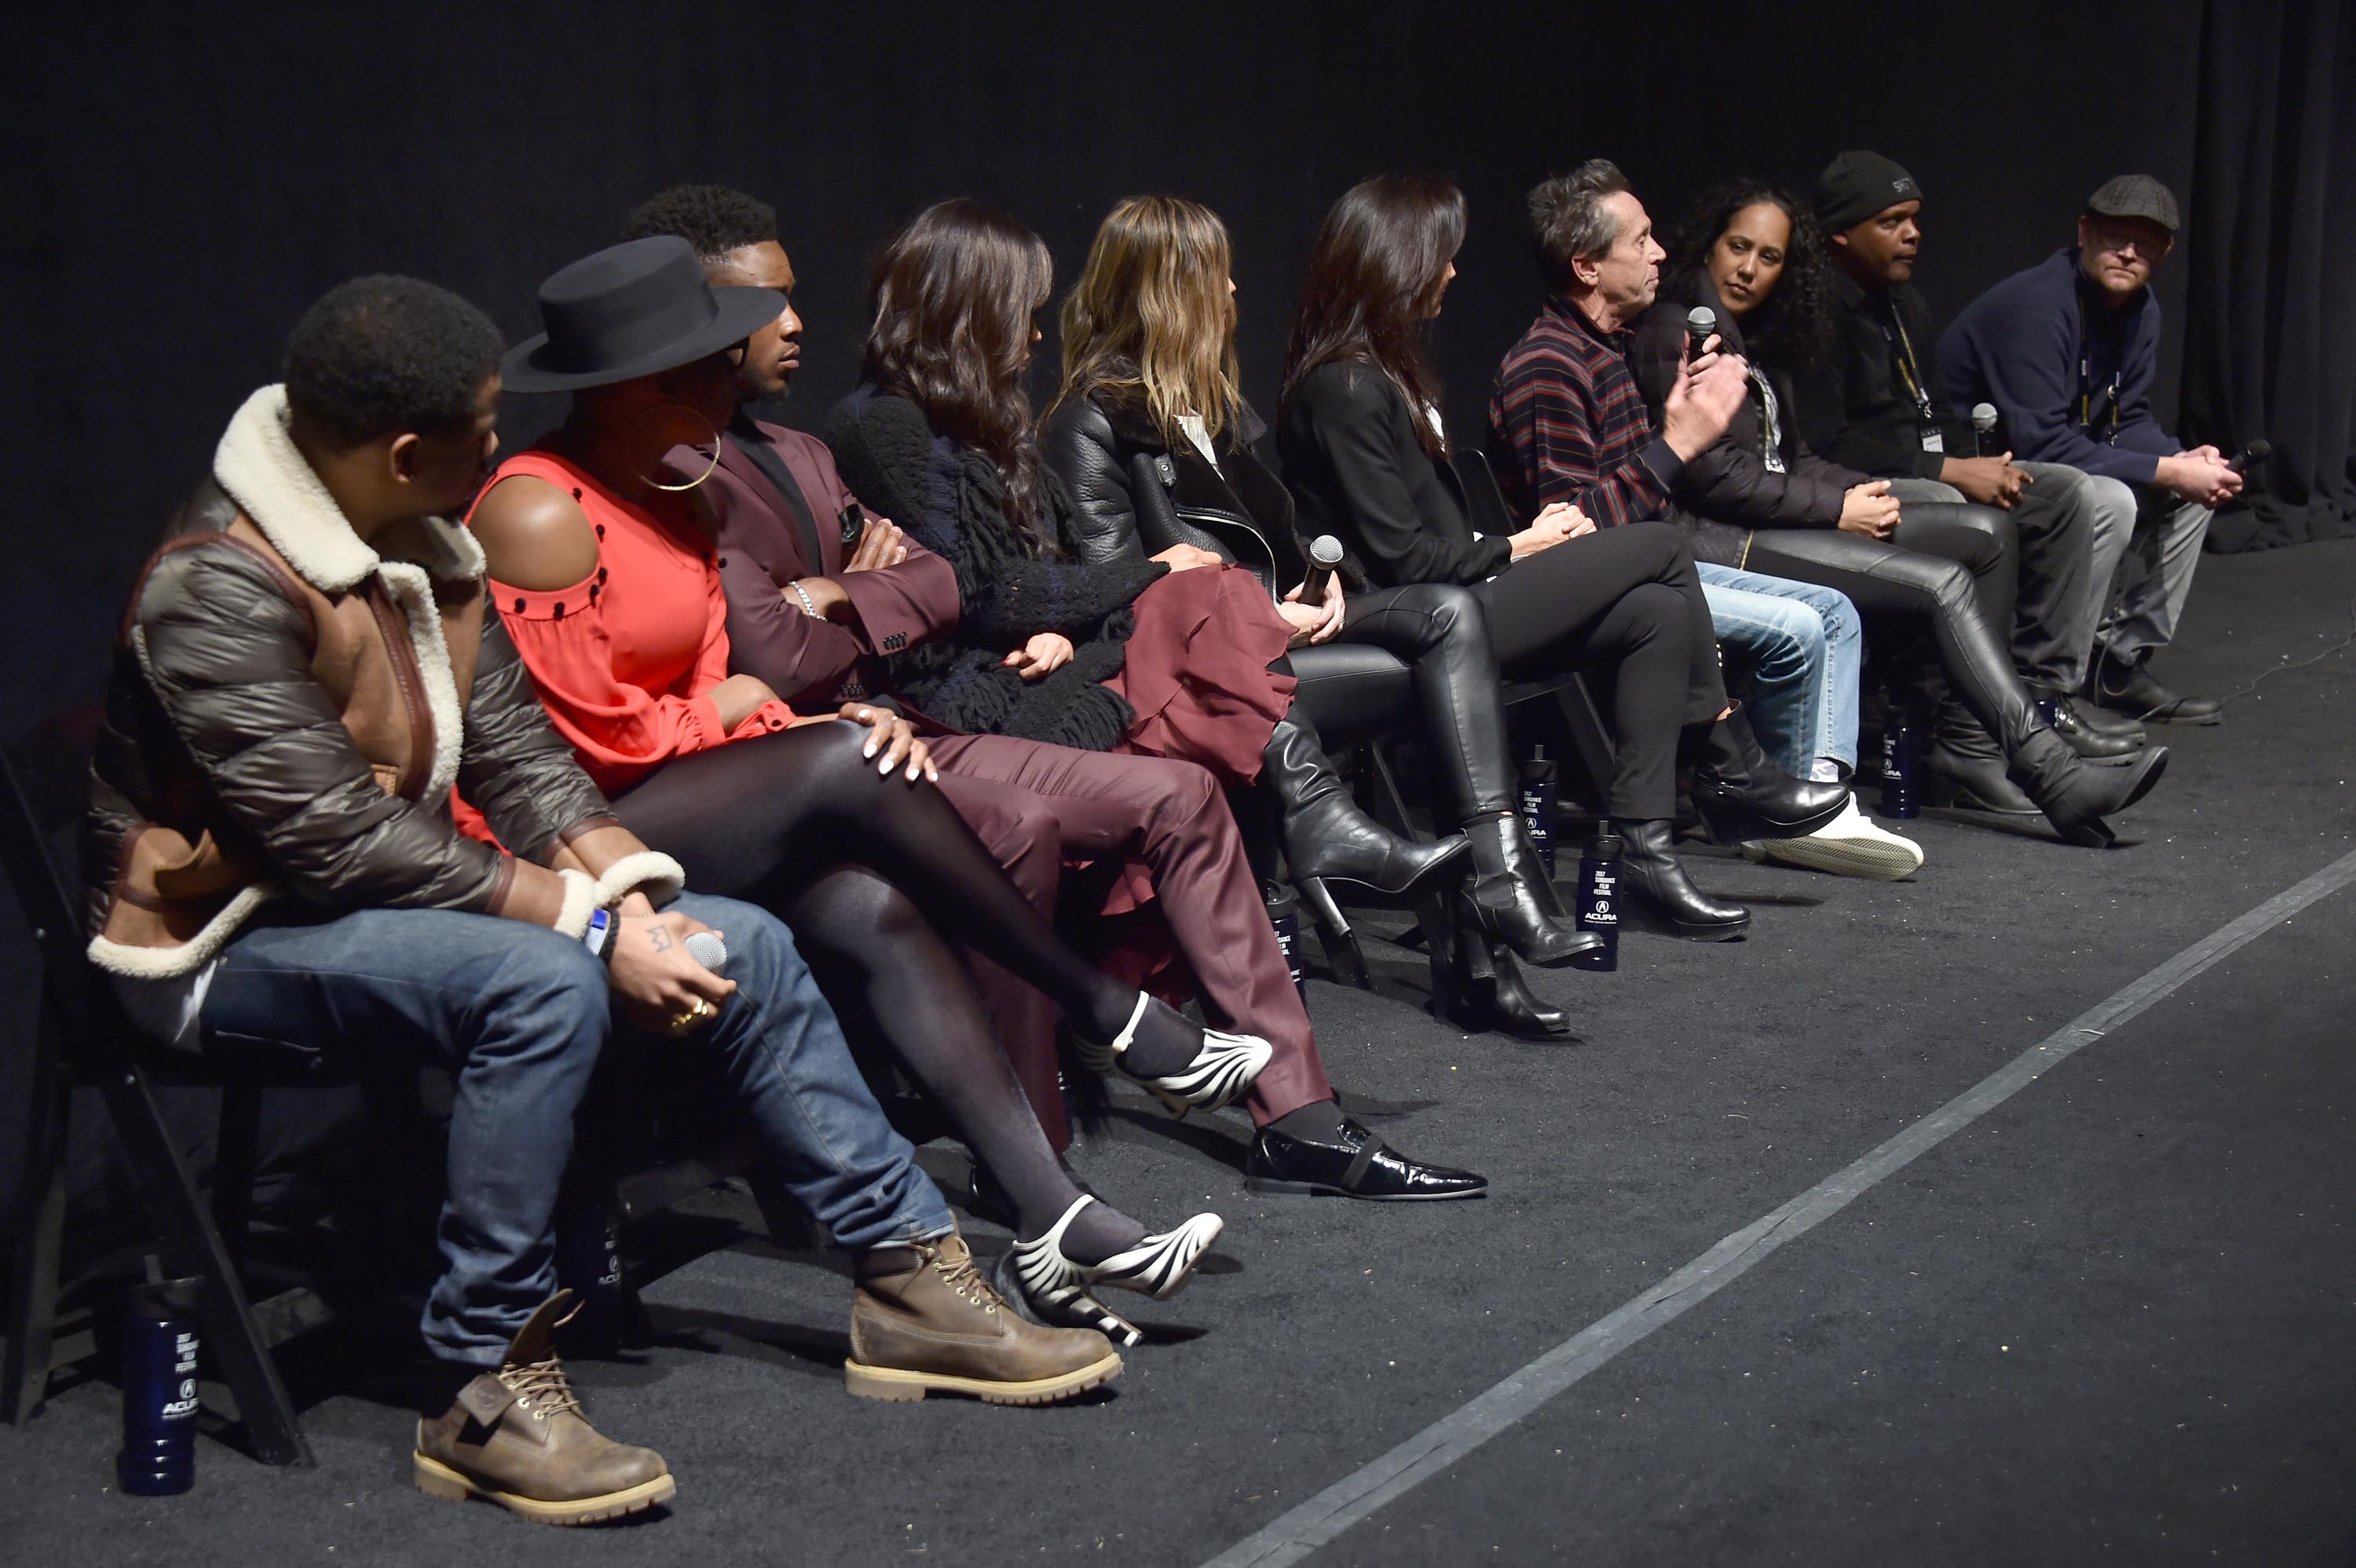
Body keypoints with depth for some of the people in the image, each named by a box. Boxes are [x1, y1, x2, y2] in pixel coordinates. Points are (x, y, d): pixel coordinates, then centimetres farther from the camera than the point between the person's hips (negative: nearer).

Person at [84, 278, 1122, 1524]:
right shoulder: (221, 591, -23)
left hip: (391, 893, 9)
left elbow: (513, 746, 4)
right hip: (232, 941, -9)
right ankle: (481, 1395, -25)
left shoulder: (421, 546, 5)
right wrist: (589, 921, -27)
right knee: (543, 985, -36)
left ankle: (908, 1282, 8)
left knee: (745, 947, -2)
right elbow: (339, 839, -27)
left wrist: (629, 895, -14)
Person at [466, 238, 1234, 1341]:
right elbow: (597, 739, -18)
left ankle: (1050, 1226, -29)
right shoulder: (538, 513, -16)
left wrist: (819, 721, -6)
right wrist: (726, 711, 0)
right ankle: (1111, 1015, -14)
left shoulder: (669, 495, 15)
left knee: (872, 909, -20)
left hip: (668, 805, 8)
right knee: (847, 769, -26)